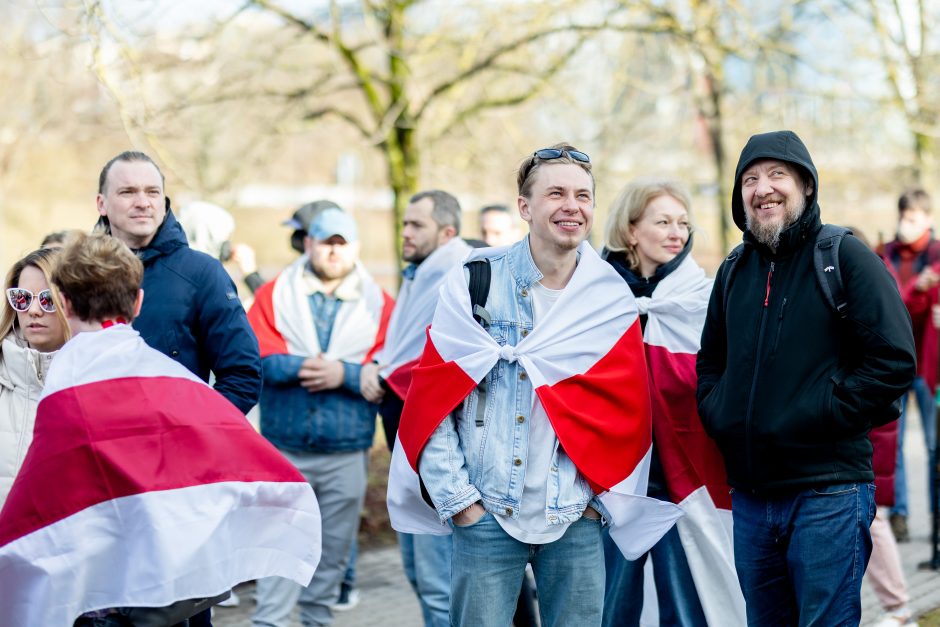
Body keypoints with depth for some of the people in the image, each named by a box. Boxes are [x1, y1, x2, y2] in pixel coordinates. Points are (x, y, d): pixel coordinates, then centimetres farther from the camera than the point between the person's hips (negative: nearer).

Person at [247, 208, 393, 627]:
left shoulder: (380, 305, 5)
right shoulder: (274, 294, 5)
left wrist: (344, 373, -17)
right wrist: (303, 367, -20)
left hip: (347, 454, 1)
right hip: (284, 449, -1)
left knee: (334, 548, 10)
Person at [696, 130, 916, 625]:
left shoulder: (845, 258, -4)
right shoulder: (734, 271, 15)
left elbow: (893, 361, -12)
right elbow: (710, 361, 25)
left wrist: (818, 416, -16)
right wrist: (718, 414, 5)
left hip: (828, 493, -6)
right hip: (750, 496, 6)